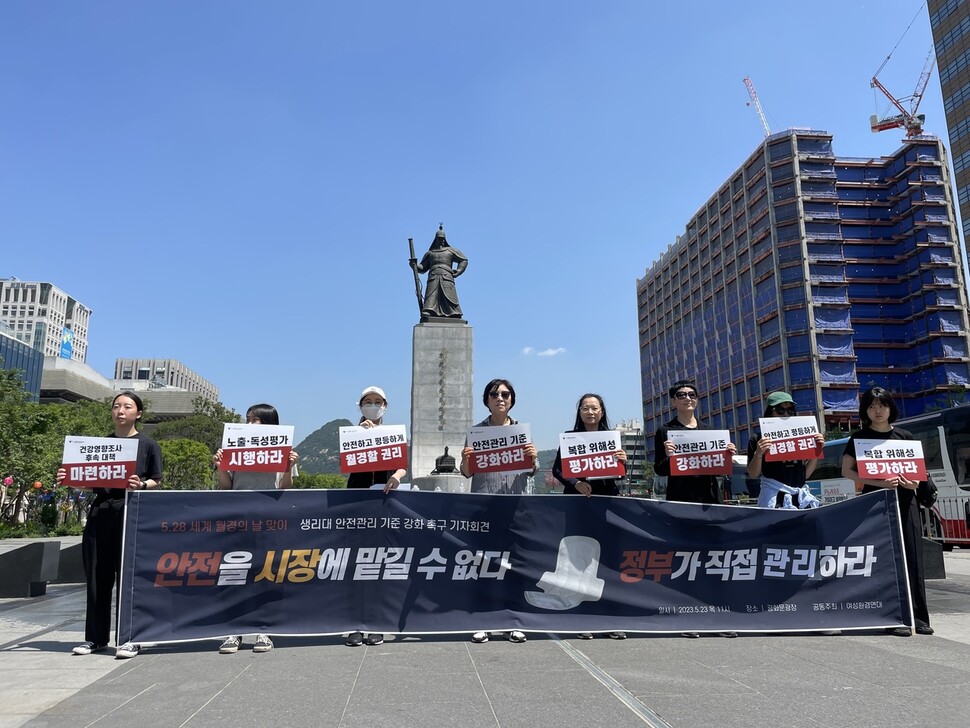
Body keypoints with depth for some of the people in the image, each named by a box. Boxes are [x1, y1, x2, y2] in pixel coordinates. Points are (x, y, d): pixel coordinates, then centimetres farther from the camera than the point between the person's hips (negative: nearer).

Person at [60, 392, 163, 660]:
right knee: (97, 577, 6)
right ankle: (95, 636, 17)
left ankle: (129, 638, 1)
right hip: (100, 512, 4)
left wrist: (141, 485, -19)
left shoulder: (148, 445, 4)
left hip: (131, 513, -4)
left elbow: (156, 481, 2)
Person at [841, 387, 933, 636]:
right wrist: (878, 482, -16)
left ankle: (918, 616, 9)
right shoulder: (859, 438, 2)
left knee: (912, 558, 1)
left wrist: (915, 482, -4)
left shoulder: (905, 436, 11)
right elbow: (847, 471, -3)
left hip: (905, 501, 3)